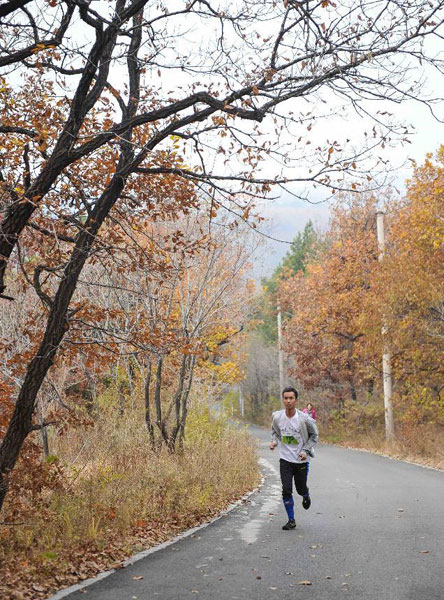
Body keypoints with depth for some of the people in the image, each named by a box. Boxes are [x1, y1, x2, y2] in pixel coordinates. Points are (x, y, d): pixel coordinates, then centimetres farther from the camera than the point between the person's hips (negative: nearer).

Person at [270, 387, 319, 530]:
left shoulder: (304, 419, -16)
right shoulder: (277, 417, -9)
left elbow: (314, 435, 0)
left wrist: (306, 450, -12)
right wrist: (274, 441, -8)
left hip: (301, 460, -1)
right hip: (285, 459, 1)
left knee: (301, 489, 10)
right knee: (286, 490, -8)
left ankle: (306, 496, 48)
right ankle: (291, 520, 7)